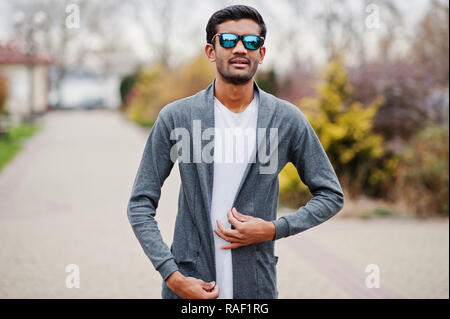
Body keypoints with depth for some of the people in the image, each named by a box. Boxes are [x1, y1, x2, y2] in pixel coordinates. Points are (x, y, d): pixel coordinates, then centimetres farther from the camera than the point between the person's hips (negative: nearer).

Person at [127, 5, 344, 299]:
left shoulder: (288, 120, -1)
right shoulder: (176, 117, -3)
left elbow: (332, 196, 6)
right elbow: (140, 205, -1)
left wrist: (273, 229, -7)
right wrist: (172, 275, -10)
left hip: (256, 286, 1)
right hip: (189, 286, 0)